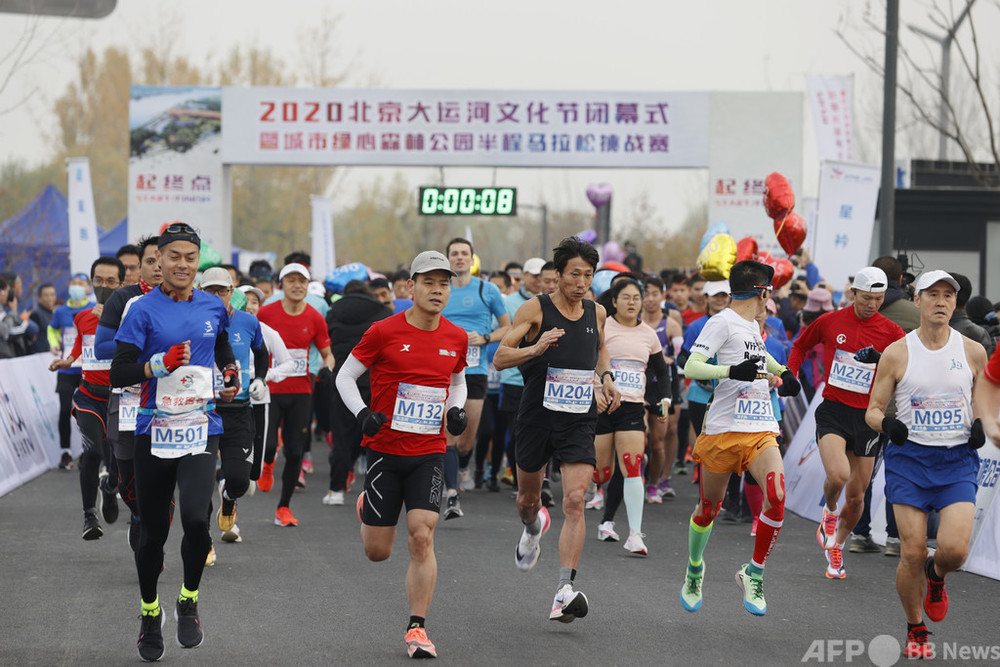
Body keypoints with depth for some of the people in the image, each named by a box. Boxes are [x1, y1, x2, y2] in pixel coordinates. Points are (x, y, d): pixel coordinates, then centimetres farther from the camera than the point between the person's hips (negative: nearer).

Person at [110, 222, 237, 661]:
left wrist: (232, 380, 12)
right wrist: (161, 364, -23)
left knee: (195, 519, -20)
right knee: (153, 533, 7)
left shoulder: (213, 308, 8)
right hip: (154, 432, -1)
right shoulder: (143, 310, -4)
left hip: (200, 431, 1)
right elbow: (118, 374, -9)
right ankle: (150, 614, 30)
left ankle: (189, 602, 4)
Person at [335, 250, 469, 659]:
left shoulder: (456, 338, 3)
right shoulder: (384, 332, -9)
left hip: (430, 453, 2)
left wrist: (456, 410, 2)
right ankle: (367, 509, 42)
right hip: (385, 450, -2)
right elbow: (345, 376, 0)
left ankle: (417, 628, -3)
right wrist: (362, 413, -16)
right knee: (377, 552, 5)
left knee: (422, 537, -13)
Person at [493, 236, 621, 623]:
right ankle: (533, 528, 54)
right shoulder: (536, 309, -7)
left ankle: (565, 591, -21)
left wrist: (606, 376, 10)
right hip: (537, 417, -1)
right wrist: (534, 349, -30)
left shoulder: (596, 313, 5)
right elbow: (500, 358, -12)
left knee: (575, 501, -15)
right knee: (528, 499, 16)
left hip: (579, 421, 1)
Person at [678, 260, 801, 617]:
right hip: (723, 429, -6)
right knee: (709, 506, 6)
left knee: (777, 495, -18)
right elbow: (690, 367, -16)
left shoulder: (753, 325, 18)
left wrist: (783, 372, 32)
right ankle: (694, 569, 34)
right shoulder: (722, 322, -6)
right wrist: (733, 371, -27)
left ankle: (754, 573, -3)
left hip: (761, 430, 6)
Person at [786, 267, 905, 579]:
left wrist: (881, 359, -24)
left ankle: (836, 547, 33)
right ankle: (829, 512, 8)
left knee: (856, 495, 7)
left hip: (868, 417, 1)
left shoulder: (890, 331, -2)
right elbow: (801, 345, 19)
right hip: (833, 411, -1)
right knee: (838, 474, -26)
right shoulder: (829, 322, 1)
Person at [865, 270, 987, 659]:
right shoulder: (896, 353, -1)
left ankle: (936, 576, 22)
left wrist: (982, 425, -5)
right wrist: (886, 424, -17)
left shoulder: (972, 352, 3)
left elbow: (985, 404, 16)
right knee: (913, 553, -6)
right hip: (909, 457, -1)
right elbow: (873, 409, 4)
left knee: (954, 549, -16)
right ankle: (916, 631, 17)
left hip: (958, 460, 1)